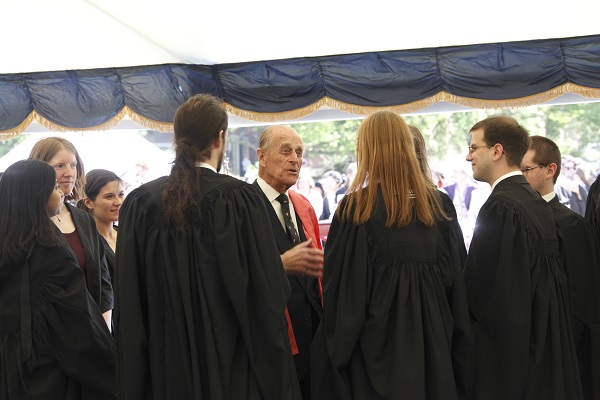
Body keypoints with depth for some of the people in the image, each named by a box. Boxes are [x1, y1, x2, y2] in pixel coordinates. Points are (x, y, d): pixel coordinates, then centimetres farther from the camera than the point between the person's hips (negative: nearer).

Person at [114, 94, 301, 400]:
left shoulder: (138, 203, -3)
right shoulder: (238, 198, -13)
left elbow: (127, 305, 0)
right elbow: (265, 294, -14)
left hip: (165, 365, 3)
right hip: (228, 362, -3)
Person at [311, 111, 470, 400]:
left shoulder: (357, 208, -13)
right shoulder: (435, 203, 1)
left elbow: (340, 291, -12)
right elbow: (454, 280, 4)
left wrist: (337, 350, -2)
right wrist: (456, 347, 13)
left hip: (378, 344, -4)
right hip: (432, 342, 4)